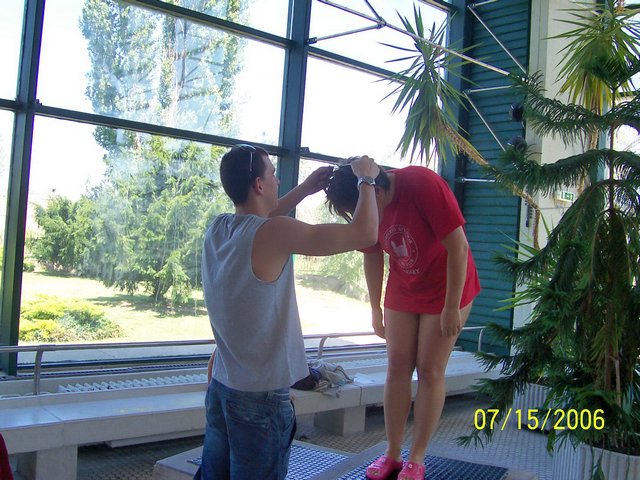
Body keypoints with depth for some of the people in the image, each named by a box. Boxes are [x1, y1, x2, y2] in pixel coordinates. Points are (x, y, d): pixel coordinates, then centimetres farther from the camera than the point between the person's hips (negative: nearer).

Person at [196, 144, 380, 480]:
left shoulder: (217, 229, 1)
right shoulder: (273, 233, -20)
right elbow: (365, 234, -18)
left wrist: (304, 190, 21)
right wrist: (366, 178, -2)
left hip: (220, 386, 7)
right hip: (261, 396, -7)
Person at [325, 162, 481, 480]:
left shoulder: (424, 185, -29)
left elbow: (458, 246, -25)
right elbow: (372, 257, 3)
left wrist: (452, 306, -22)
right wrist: (375, 309, 8)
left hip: (446, 290, -5)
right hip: (402, 293, 5)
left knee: (430, 371, -1)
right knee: (397, 367, 5)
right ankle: (392, 453, 16)